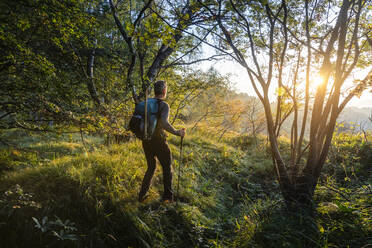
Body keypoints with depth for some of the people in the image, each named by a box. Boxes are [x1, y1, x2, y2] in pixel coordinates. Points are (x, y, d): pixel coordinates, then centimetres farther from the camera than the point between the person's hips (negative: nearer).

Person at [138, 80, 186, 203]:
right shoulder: (164, 105, -14)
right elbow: (164, 123, -30)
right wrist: (177, 132, -17)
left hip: (146, 141, 6)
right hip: (158, 141, -6)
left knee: (151, 168, 22)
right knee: (167, 167, 14)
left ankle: (142, 195, 21)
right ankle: (168, 196, 19)